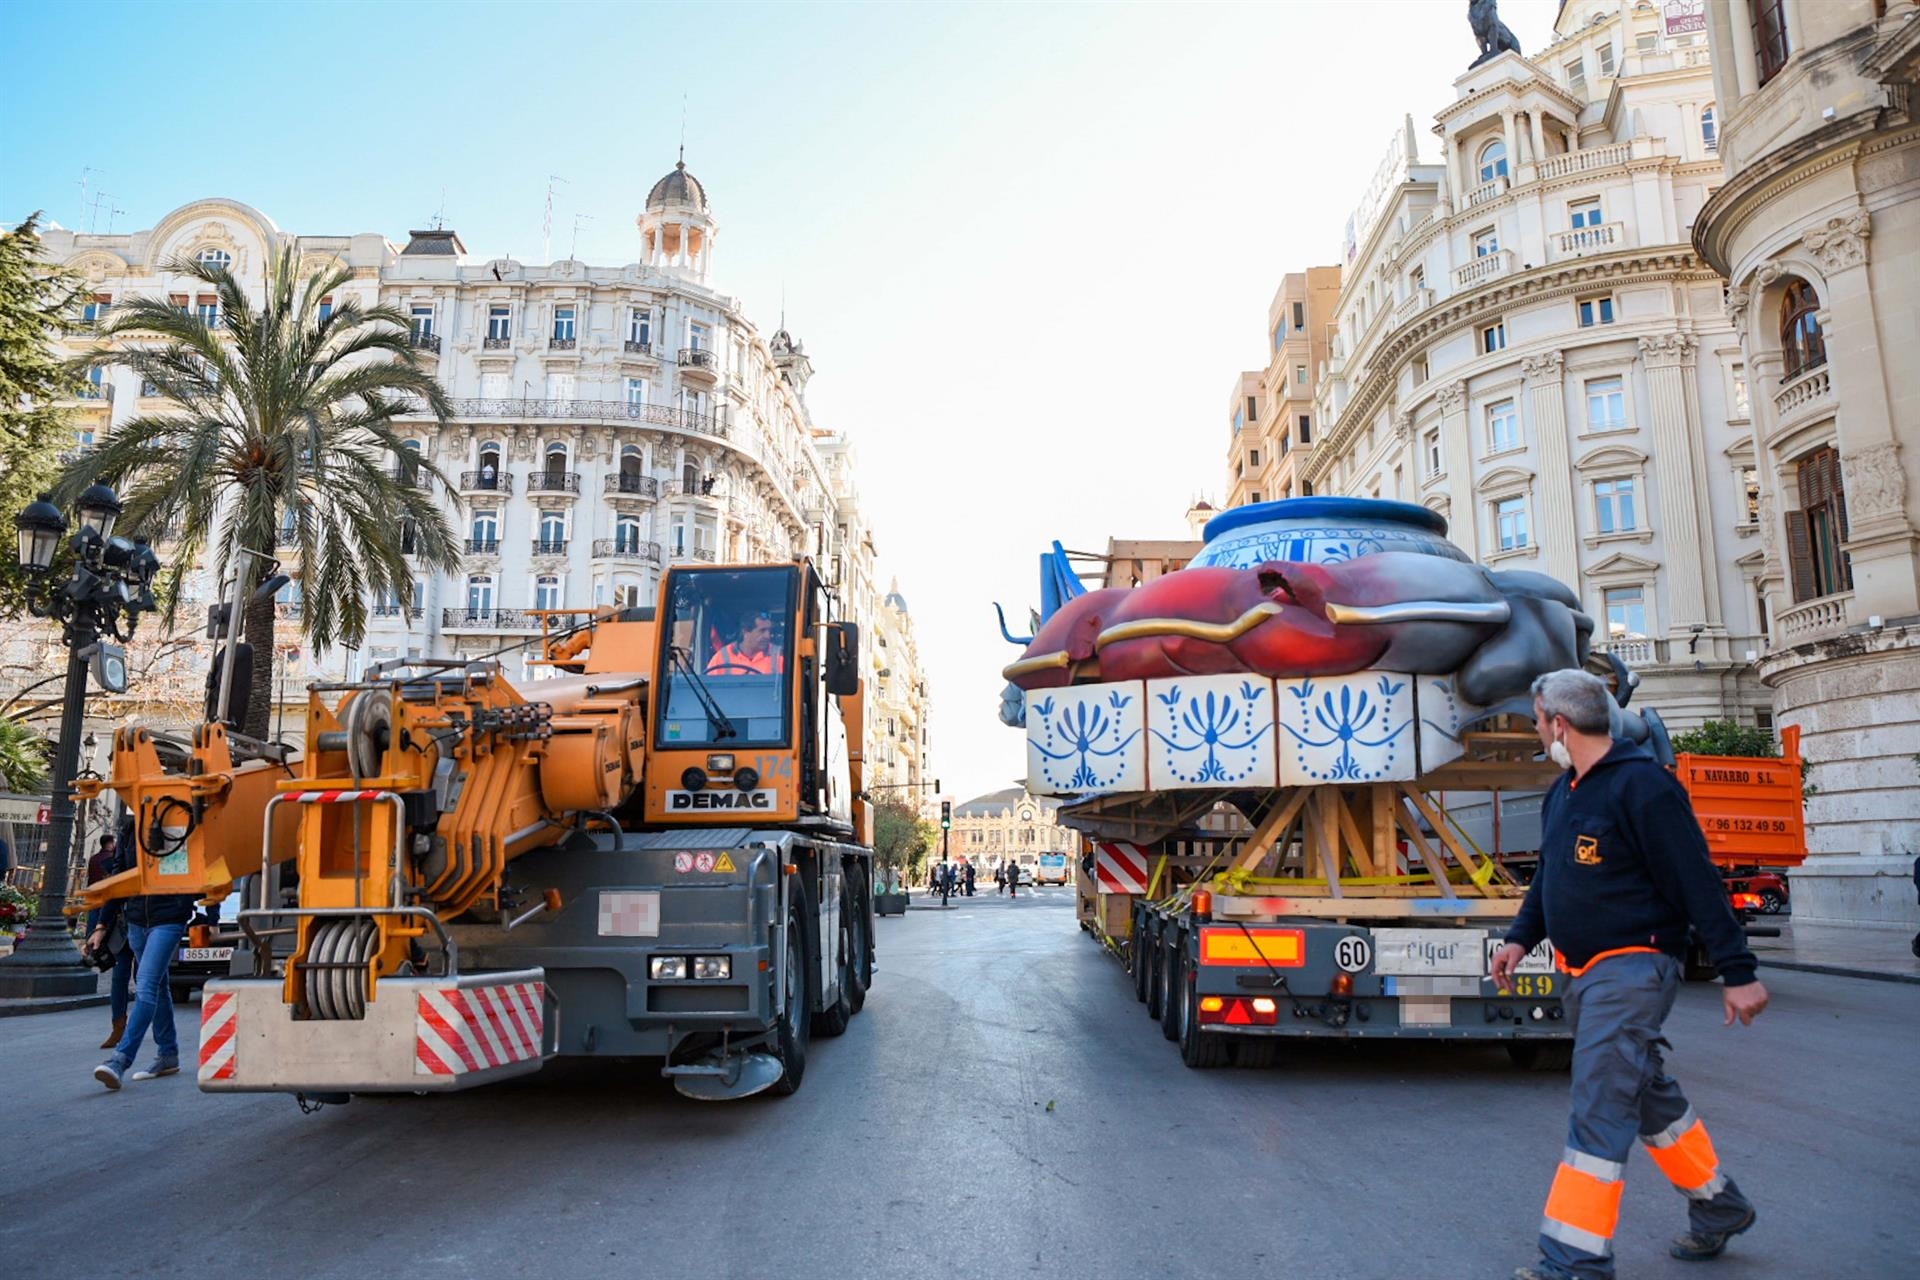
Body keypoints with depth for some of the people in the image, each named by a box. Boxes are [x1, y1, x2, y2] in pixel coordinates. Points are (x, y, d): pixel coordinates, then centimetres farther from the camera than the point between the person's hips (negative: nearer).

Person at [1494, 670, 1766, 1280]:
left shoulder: (1640, 784, -17)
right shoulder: (1563, 792, 12)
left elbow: (1697, 882, -17)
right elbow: (1549, 874, 22)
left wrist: (1737, 971, -16)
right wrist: (1521, 936, 13)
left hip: (1632, 969, -9)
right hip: (1583, 975, 9)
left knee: (1599, 1109, -9)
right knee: (1649, 1097, 20)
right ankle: (1718, 1207, 37)